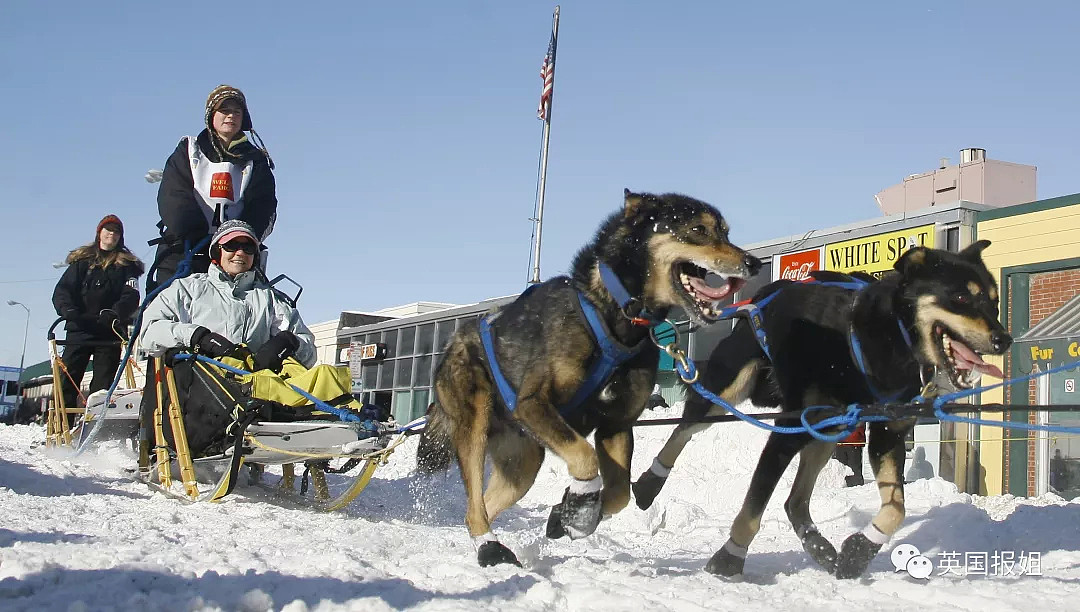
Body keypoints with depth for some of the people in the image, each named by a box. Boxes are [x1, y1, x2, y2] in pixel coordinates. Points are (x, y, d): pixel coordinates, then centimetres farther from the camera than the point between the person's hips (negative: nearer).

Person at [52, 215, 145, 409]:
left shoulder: (126, 264, 13)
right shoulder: (82, 260, 16)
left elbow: (131, 296, -2)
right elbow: (63, 289, 5)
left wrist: (114, 313, -22)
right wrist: (68, 310, -17)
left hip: (110, 333, -1)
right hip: (79, 330, 1)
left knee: (103, 387, -3)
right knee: (67, 381, -6)